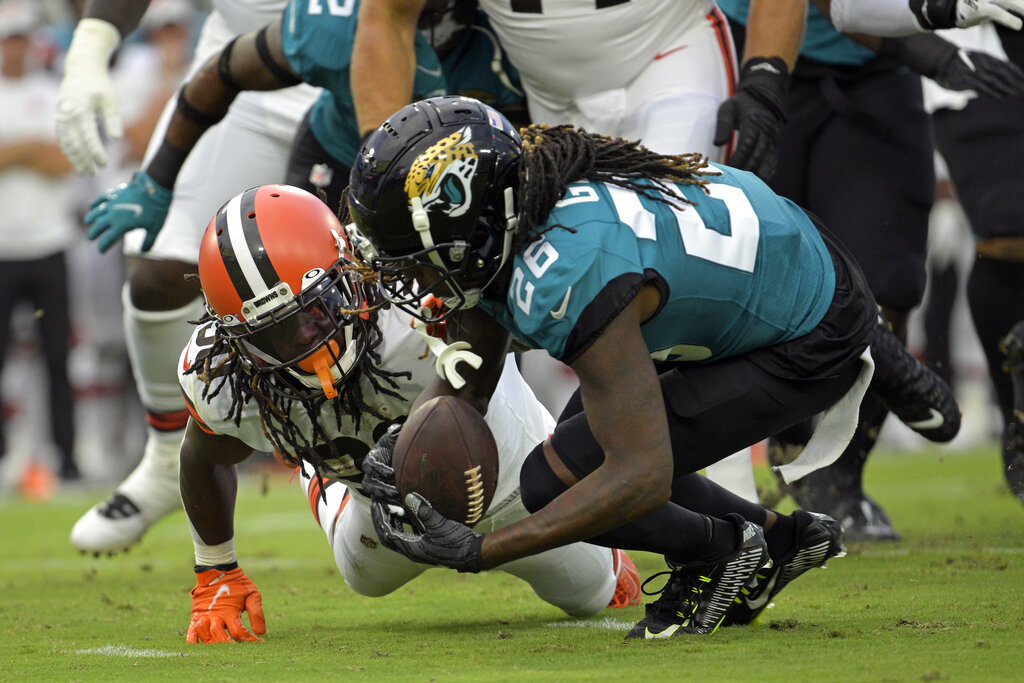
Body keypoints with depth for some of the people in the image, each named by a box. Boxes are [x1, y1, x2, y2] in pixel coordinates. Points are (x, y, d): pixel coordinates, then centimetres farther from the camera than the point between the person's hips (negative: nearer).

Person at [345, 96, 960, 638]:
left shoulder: (564, 273, -38)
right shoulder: (490, 233, -11)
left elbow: (644, 477, -34)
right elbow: (466, 381, 5)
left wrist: (478, 551, -36)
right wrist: (401, 448, -17)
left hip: (811, 342, -9)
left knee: (558, 479, -16)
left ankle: (722, 552, 8)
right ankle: (779, 537, 24)